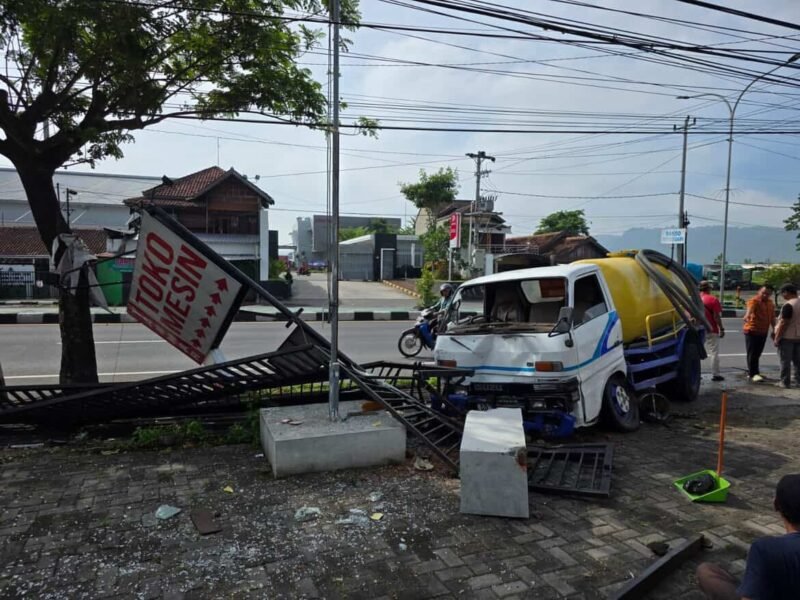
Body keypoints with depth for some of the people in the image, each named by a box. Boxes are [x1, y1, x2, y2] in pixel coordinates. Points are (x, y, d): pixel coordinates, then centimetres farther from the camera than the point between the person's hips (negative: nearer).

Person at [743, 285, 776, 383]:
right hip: (752, 331, -8)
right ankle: (753, 374, -6)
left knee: (757, 353, 13)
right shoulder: (754, 301, -15)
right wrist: (747, 316, -57)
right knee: (752, 353, -7)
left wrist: (774, 330, 18)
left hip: (763, 332, 8)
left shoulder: (770, 303, 10)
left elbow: (772, 318, 19)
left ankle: (751, 373, 22)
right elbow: (750, 309, -36)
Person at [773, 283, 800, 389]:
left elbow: (784, 323, -21)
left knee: (785, 361, 0)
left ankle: (785, 382, 3)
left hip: (787, 337, -8)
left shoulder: (788, 305, -20)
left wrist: (777, 338, -16)